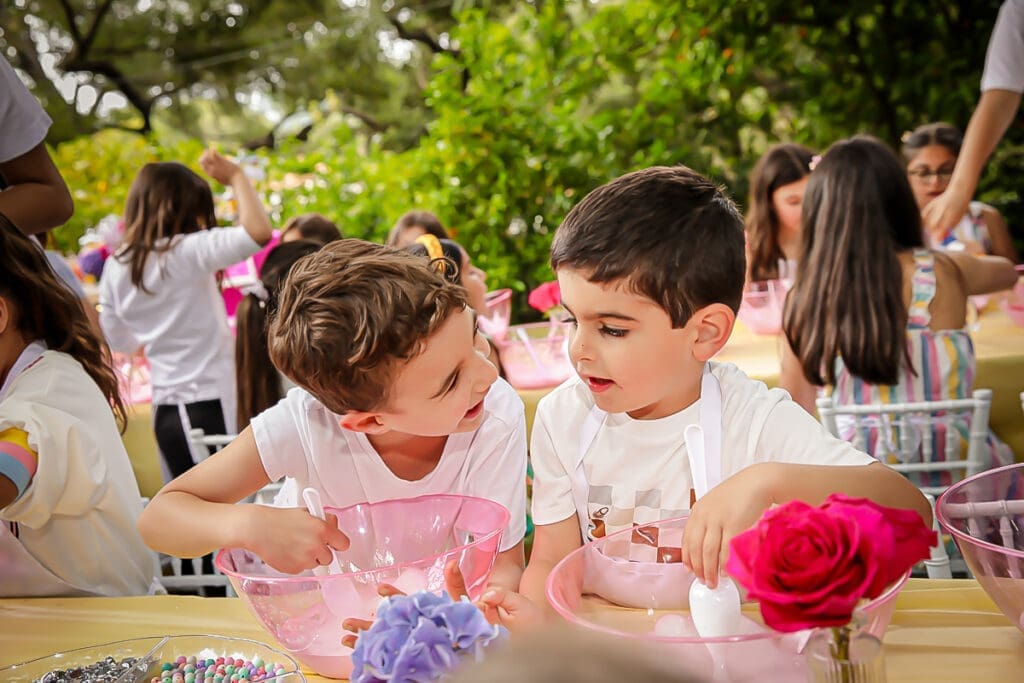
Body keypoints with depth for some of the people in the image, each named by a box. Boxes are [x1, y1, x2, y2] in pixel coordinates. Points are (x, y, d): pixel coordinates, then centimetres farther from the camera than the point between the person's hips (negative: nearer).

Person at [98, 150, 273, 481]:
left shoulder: (115, 269, 5)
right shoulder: (187, 252, -16)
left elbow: (121, 342, 16)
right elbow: (258, 231, -27)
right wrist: (235, 176, -14)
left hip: (166, 411, 7)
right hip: (209, 406, -7)